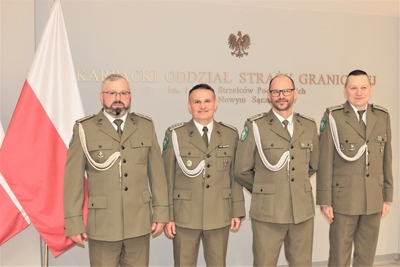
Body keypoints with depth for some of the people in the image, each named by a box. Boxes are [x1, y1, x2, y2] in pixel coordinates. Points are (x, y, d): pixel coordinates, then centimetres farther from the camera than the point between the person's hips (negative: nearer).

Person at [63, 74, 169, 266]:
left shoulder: (146, 126, 4)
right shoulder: (84, 129, -4)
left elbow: (157, 172, 5)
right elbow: (73, 179, -4)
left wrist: (161, 212, 3)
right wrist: (74, 222, -6)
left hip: (139, 223, 2)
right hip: (102, 225, -2)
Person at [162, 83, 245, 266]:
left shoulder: (231, 134, 3)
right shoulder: (175, 134, -4)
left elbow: (236, 175, 6)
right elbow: (167, 178, -3)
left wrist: (237, 211, 4)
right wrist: (167, 216, -5)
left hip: (219, 216, 2)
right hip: (184, 216, -1)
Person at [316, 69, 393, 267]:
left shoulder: (382, 117, 5)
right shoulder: (333, 117, -8)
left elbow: (386, 160, 8)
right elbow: (325, 161, -9)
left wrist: (387, 196, 8)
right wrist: (325, 199, -10)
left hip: (374, 199, 4)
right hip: (343, 198, -4)